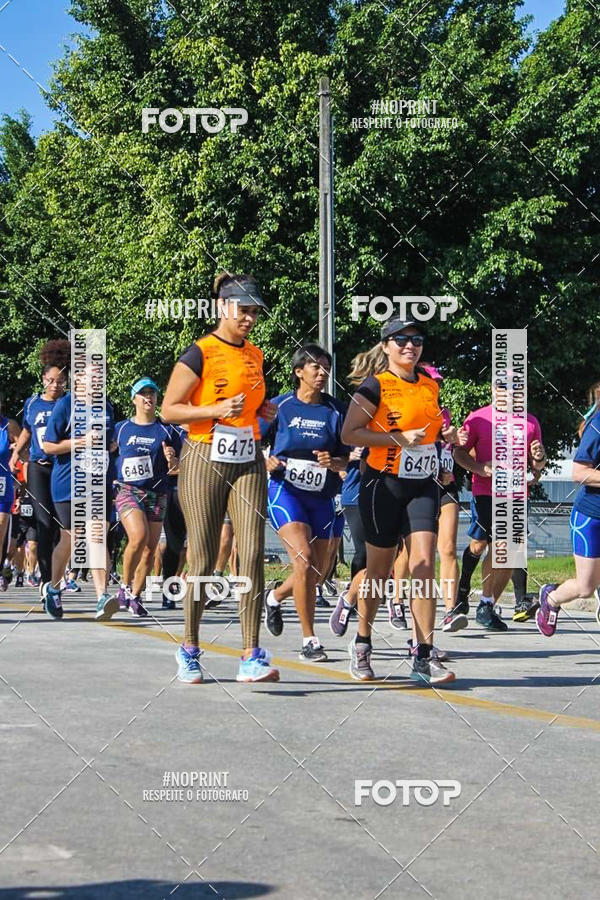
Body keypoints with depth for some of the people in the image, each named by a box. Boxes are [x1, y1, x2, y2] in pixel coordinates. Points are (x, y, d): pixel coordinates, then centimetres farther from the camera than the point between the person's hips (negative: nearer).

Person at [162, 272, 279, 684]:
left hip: (249, 461, 5)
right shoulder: (200, 353, -5)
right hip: (204, 461, -5)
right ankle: (190, 649, 18)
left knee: (253, 554, -8)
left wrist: (264, 411, 7)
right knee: (203, 560, 0)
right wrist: (215, 410, -20)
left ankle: (252, 657, -8)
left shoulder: (255, 355, 14)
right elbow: (169, 409, -8)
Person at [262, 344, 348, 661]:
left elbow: (346, 457, 6)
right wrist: (267, 463, -12)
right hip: (285, 491, -3)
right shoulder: (279, 406, 0)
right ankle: (309, 640, -11)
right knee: (304, 558, -20)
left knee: (319, 570, 9)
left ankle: (275, 596, 41)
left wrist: (333, 462, -15)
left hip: (322, 496, 3)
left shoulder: (336, 410, 4)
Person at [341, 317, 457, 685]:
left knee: (424, 563, -10)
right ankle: (362, 645, 27)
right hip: (384, 485, -4)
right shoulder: (376, 386, -6)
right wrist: (400, 439, -18)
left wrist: (444, 436, 5)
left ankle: (424, 658, -10)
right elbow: (349, 433, -12)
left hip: (424, 486, 4)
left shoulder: (431, 386, 12)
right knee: (380, 570, 6)